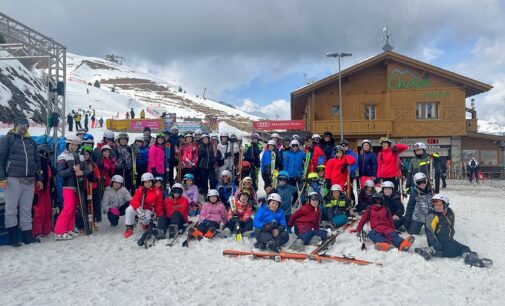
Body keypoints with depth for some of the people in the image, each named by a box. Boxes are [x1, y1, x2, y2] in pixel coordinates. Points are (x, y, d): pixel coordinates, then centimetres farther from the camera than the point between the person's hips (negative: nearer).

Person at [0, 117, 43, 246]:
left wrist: (39, 178, 17)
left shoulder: (31, 142, 17)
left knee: (27, 209, 8)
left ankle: (27, 234, 14)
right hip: (13, 179, -4)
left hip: (29, 180, 4)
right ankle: (13, 235, 10)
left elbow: (37, 160, 21)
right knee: (11, 208, 1)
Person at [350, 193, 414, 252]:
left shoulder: (385, 209, 24)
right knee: (371, 233, -38)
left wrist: (393, 229, 17)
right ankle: (384, 243, -66)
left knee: (393, 234, -34)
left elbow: (390, 220, 26)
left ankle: (402, 244, -66)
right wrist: (358, 229, 17)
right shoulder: (369, 210, 19)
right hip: (376, 229, -1)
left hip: (387, 228, 1)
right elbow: (363, 219, 19)